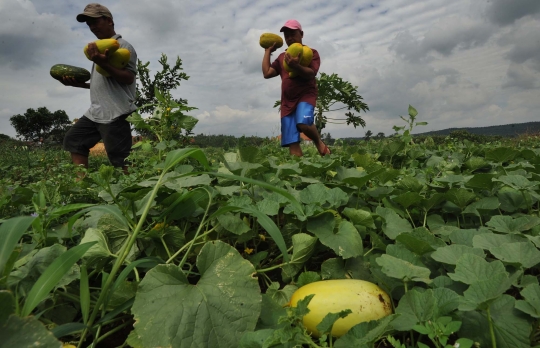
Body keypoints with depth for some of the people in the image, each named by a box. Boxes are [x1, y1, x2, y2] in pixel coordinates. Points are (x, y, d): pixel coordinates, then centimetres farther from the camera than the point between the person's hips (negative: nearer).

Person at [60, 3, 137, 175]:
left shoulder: (123, 46, -3)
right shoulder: (100, 48, 23)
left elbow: (128, 78, -16)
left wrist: (103, 63, -27)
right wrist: (78, 83, 14)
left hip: (116, 113, -10)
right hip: (95, 112, 10)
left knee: (121, 160, -12)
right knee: (73, 140, 13)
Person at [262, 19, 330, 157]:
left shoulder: (311, 52, 5)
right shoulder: (282, 57, 20)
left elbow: (311, 74, -11)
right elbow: (266, 73, 11)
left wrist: (295, 66, -28)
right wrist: (268, 51, 18)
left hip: (306, 95, -4)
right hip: (287, 101, 5)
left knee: (303, 124, -33)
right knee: (292, 142, -6)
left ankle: (319, 143, -3)